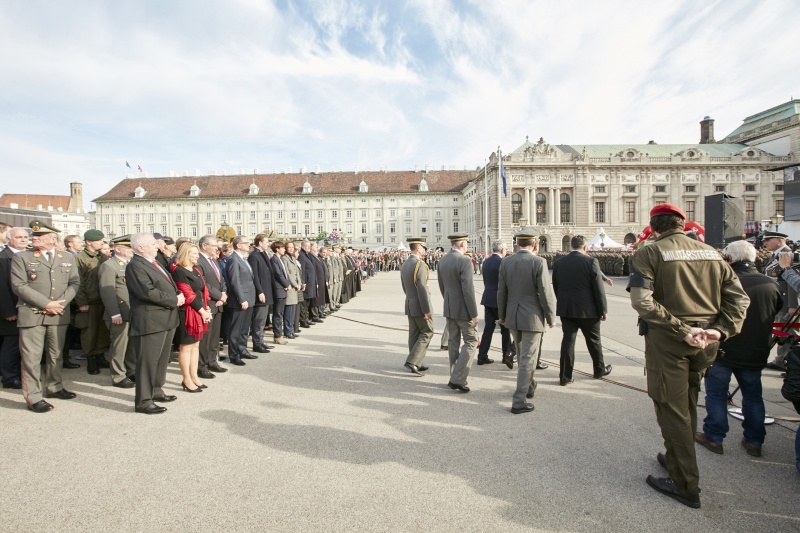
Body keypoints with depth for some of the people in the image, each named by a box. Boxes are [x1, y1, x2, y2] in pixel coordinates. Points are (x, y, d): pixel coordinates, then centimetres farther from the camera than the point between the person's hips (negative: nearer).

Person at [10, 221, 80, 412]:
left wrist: (62, 302, -10)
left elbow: (75, 282, 5)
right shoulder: (21, 257, -1)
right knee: (32, 357, 0)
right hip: (31, 314, -3)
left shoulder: (68, 259, 9)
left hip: (59, 314, 3)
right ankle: (33, 397, 8)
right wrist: (46, 304, -14)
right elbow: (19, 286, -8)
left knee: (55, 354, 14)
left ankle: (54, 387, 29)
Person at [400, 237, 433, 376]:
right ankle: (412, 361, -4)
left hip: (409, 305, 8)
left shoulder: (404, 265, 8)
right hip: (420, 306, -8)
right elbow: (422, 289, -22)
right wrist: (426, 310, -19)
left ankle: (416, 364, 20)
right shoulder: (420, 264, -18)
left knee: (414, 334, 12)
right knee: (427, 332, 3)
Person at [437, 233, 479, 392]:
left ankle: (454, 378, 22)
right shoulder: (464, 260, -18)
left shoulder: (442, 261, 5)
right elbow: (468, 289, -21)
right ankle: (458, 378, 0)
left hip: (449, 308, 7)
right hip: (463, 309, -7)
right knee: (471, 341, 5)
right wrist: (474, 314, -16)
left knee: (453, 342, 14)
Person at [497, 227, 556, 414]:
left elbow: (501, 292, 4)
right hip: (532, 317, -5)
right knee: (527, 359, 1)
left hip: (512, 317, 5)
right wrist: (551, 318, -1)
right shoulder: (539, 262, -15)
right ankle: (519, 402, 5)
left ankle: (529, 387, 42)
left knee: (523, 356, 23)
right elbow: (546, 294, -14)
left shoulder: (505, 262, -1)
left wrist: (502, 315, 15)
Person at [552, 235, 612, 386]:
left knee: (568, 340, 5)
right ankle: (599, 369, 36)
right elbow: (598, 289, -10)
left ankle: (565, 376, 6)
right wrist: (602, 310, -1)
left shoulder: (558, 263, 0)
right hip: (587, 309, -2)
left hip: (566, 309, 3)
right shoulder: (591, 262, -12)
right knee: (593, 340, 16)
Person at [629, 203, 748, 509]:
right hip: (706, 343, 6)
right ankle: (677, 460, 40)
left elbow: (641, 301, -23)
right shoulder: (711, 253, 7)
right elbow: (739, 297, 3)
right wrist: (720, 330, -6)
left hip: (667, 340, -6)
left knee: (671, 409, 6)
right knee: (687, 405, 22)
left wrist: (681, 329, -18)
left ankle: (685, 485, 16)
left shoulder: (650, 253, -11)